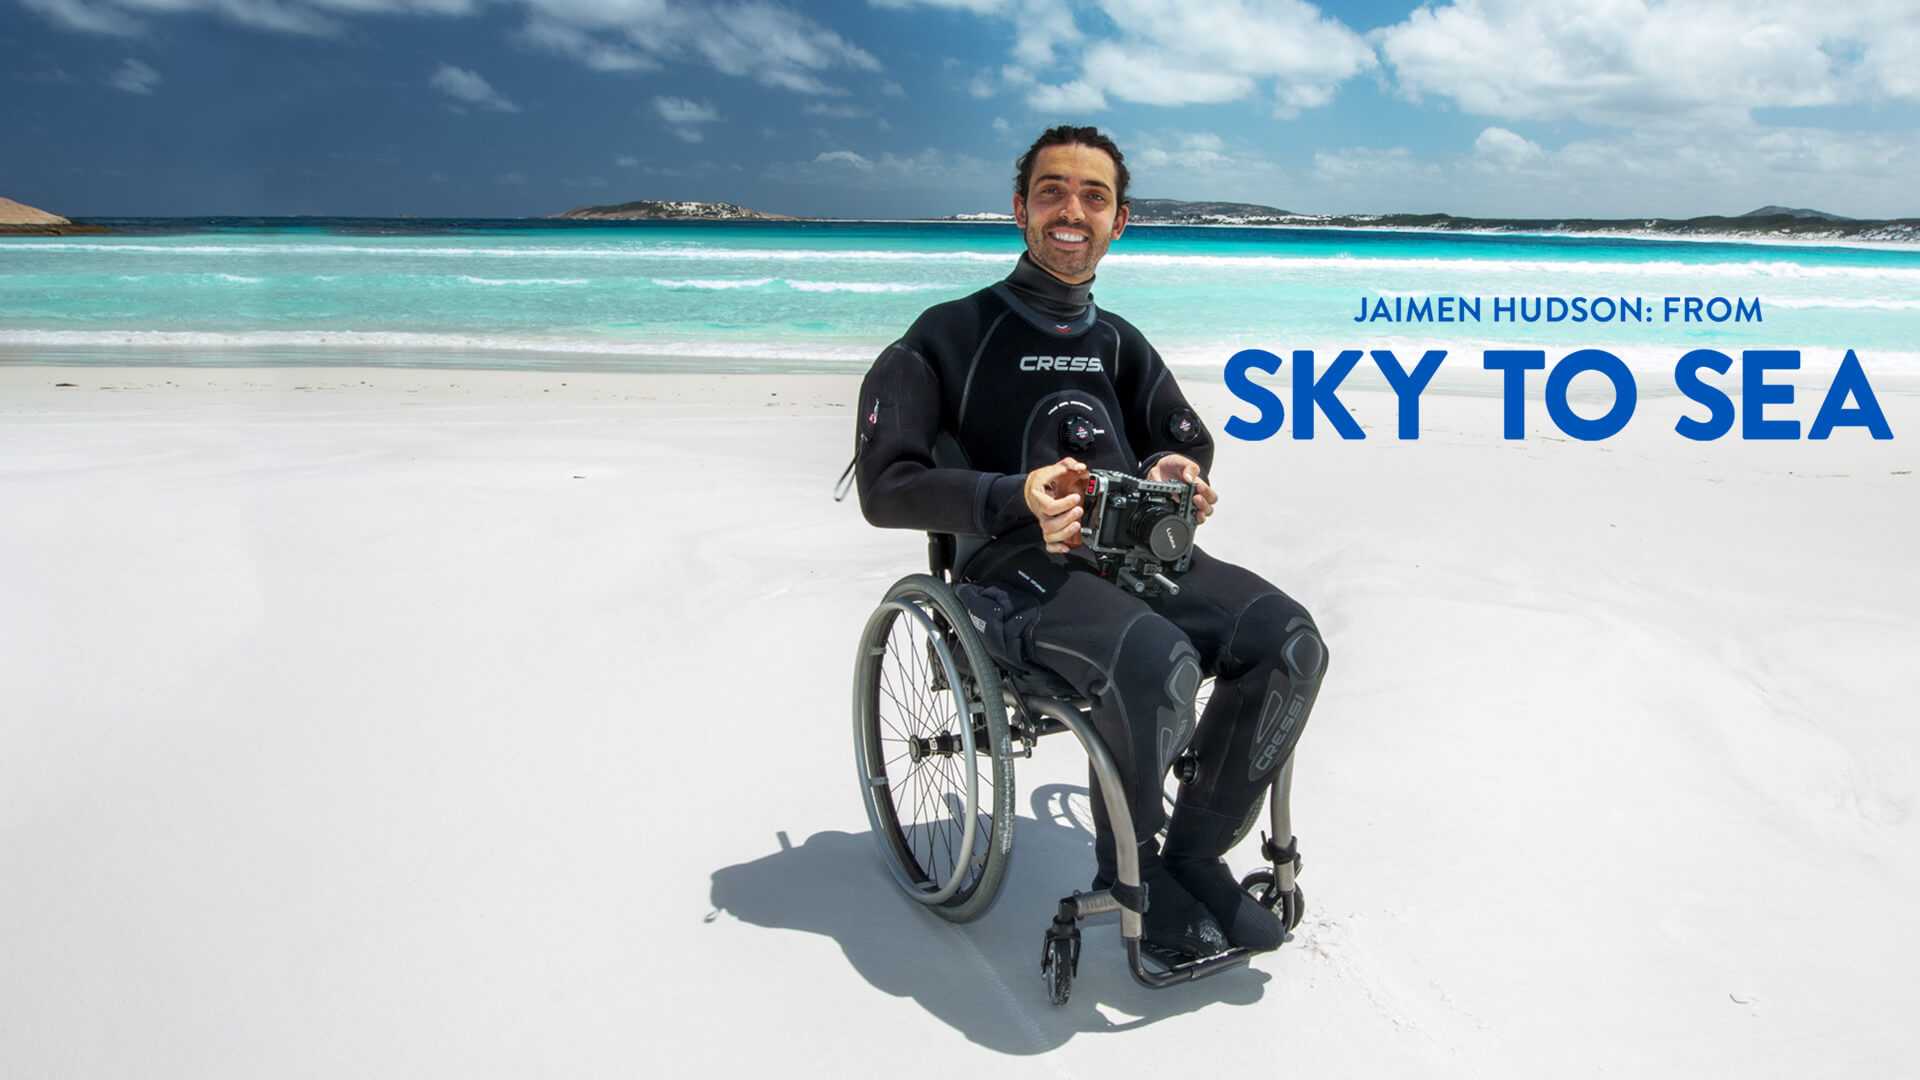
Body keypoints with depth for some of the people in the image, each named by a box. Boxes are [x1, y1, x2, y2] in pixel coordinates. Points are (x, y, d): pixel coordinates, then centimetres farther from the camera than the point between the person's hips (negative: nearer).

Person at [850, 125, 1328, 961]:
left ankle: (1195, 858, -3)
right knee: (1158, 663, -35)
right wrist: (1015, 499, -22)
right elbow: (886, 487, -6)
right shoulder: (953, 334, 2)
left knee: (1287, 640, -19)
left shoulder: (1118, 342, 20)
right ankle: (1129, 875, -7)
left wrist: (1178, 475, 0)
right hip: (1016, 570, -6)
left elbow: (1188, 441, 27)